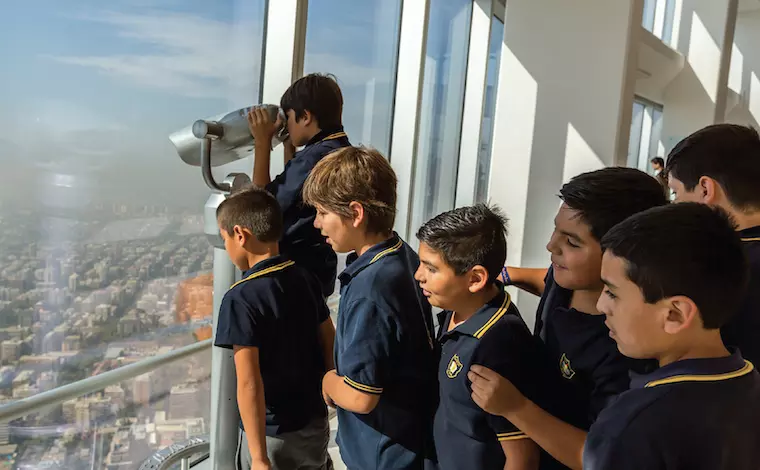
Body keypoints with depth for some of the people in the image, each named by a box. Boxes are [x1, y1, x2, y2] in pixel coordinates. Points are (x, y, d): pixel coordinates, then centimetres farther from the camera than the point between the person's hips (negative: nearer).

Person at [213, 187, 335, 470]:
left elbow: (249, 383, -24)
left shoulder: (241, 298, -21)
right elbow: (330, 344, 6)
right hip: (315, 423, 6)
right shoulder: (306, 280, -3)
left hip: (273, 434, -5)